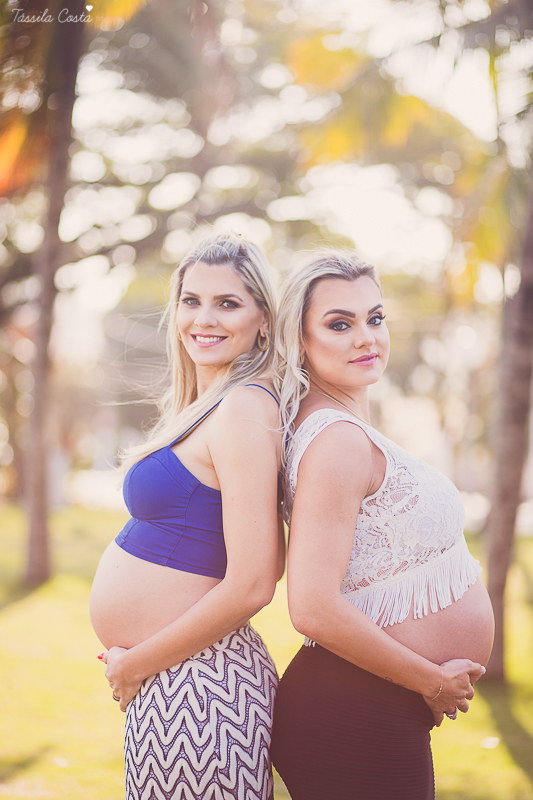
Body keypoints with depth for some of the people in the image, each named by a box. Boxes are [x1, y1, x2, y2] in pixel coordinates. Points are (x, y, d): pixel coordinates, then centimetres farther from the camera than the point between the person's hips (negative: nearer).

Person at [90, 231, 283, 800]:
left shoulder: (243, 408, -17)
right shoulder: (203, 405, 10)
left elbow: (250, 587, -22)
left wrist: (133, 665, -11)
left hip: (193, 687, -9)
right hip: (172, 683, 9)